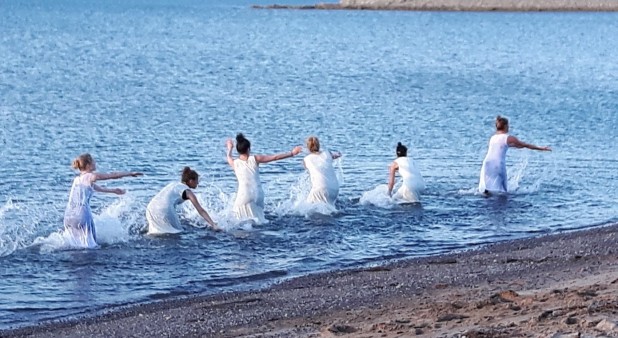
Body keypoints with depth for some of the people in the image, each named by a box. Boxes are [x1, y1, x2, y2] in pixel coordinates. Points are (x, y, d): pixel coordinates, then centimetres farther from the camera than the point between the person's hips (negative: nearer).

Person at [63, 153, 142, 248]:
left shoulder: (78, 179, 20)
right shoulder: (91, 176, -2)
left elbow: (99, 188, 37)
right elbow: (113, 175, 5)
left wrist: (113, 190, 50)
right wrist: (131, 173, 18)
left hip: (68, 216, 7)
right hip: (81, 215, -7)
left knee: (77, 245, 14)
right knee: (90, 245, -3)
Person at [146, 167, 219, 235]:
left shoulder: (174, 184, 27)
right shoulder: (188, 192, 8)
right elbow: (201, 211, 5)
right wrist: (213, 224, 5)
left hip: (150, 207, 7)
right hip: (164, 209, -7)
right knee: (177, 233, 1)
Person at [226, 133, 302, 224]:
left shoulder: (234, 163, 3)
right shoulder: (255, 159, 3)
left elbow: (229, 158, 29)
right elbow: (275, 157, 6)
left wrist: (229, 148, 51)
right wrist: (292, 153, 13)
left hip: (244, 195, -2)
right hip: (258, 194, 2)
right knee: (259, 221, 10)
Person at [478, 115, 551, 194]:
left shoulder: (492, 138, 19)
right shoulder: (509, 138, 3)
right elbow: (526, 145, 11)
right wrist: (541, 148, 20)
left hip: (487, 162, 5)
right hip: (498, 164, -5)